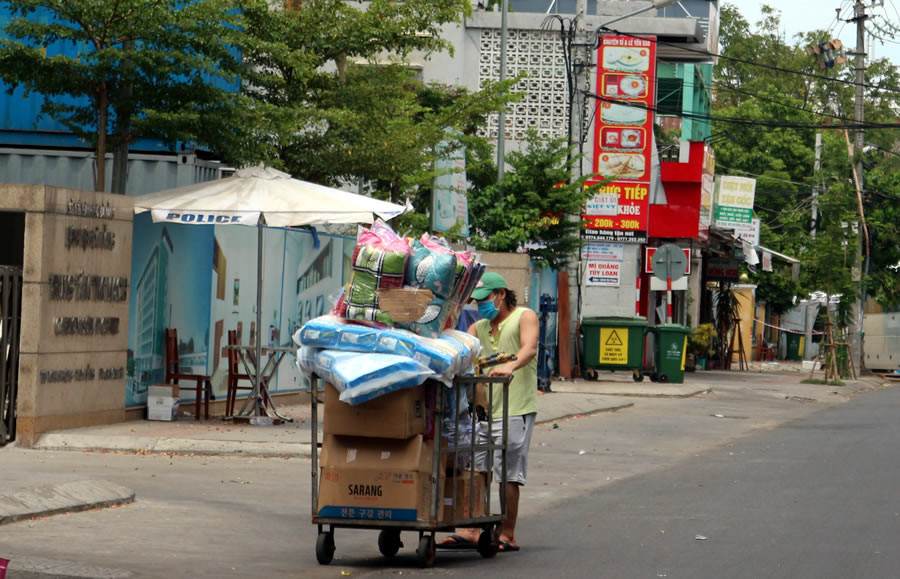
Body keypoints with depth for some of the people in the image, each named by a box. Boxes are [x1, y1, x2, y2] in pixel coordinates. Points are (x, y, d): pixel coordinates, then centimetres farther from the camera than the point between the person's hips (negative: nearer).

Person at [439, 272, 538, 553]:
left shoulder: (524, 317, 0)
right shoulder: (479, 327, 20)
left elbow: (529, 348, -18)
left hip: (515, 408, -7)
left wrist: (510, 366, -37)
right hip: (482, 407, 7)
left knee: (508, 473, -5)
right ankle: (471, 531, 5)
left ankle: (508, 535, 0)